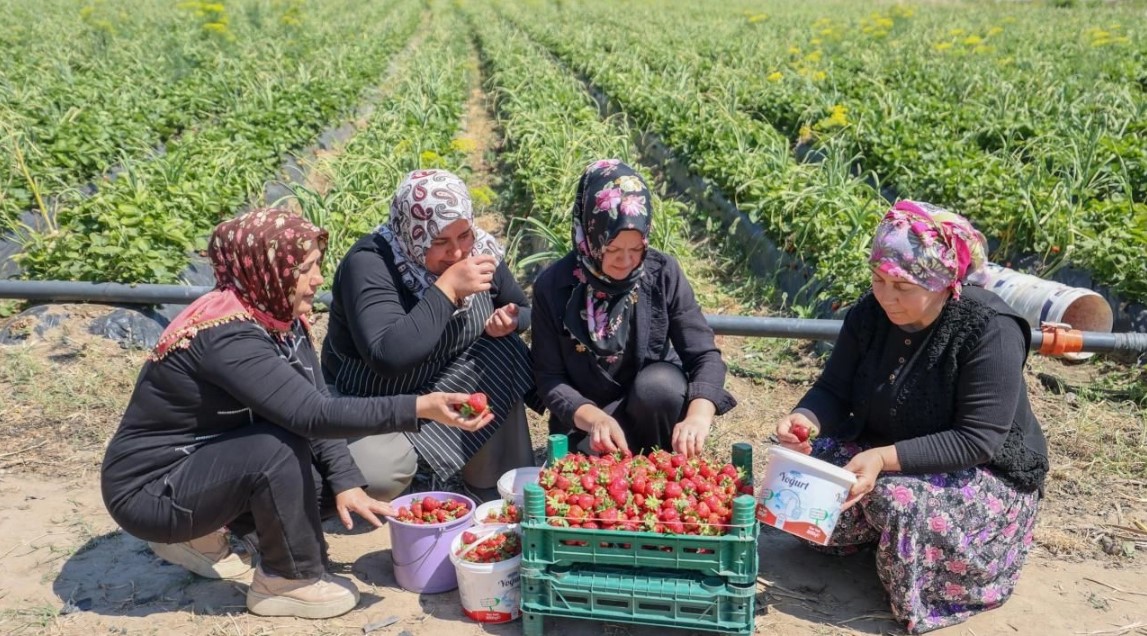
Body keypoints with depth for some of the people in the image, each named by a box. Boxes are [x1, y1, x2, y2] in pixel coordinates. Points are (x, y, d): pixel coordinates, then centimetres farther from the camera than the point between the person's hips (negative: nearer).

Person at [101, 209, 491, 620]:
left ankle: (202, 533, 11)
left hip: (206, 461, 8)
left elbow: (315, 407, -5)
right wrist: (419, 408, -41)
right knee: (279, 449, -31)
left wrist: (345, 482, -16)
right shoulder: (227, 335, -30)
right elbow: (314, 414, -38)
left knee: (334, 480, 0)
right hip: (149, 491, -8)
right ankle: (288, 581, -8)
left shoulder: (279, 315, -5)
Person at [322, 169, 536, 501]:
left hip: (447, 385, 6)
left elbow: (524, 311, 7)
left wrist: (508, 321, -18)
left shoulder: (479, 249, -10)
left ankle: (495, 491, -5)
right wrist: (447, 288, -38)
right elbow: (388, 358, -41)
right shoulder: (369, 263, -27)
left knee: (506, 358, -21)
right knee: (379, 474, -33)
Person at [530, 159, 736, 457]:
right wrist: (594, 418, -32)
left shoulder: (664, 273, -14)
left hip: (658, 398, 1)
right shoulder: (553, 286, -16)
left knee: (659, 383, -30)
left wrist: (699, 415, -37)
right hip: (587, 418, -1)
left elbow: (705, 356, -16)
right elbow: (548, 377, -13)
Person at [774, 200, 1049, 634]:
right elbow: (834, 391, -5)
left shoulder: (991, 331, -26)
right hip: (883, 453, 6)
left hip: (985, 473, -5)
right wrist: (807, 419, -29)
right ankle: (879, 532, 10)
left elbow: (977, 441, -28)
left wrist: (885, 458, -37)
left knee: (900, 500, -33)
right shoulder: (870, 314, -9)